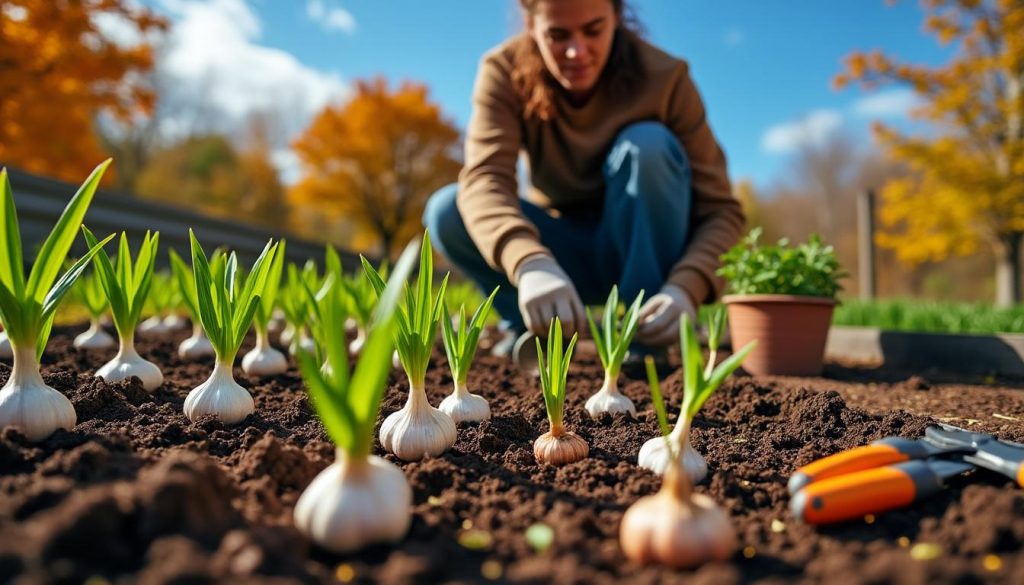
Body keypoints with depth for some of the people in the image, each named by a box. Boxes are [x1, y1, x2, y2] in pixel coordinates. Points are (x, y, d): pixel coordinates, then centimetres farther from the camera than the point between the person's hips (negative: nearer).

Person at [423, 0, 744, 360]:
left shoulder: (664, 77, -19)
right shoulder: (504, 72, -17)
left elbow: (721, 210, -21)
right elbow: (484, 181, -34)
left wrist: (685, 288, -41)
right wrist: (530, 263, -54)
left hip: (639, 248, 0)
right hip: (561, 256, 1)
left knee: (647, 145, -29)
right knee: (446, 212, -23)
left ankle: (648, 343, -18)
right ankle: (537, 327, -1)